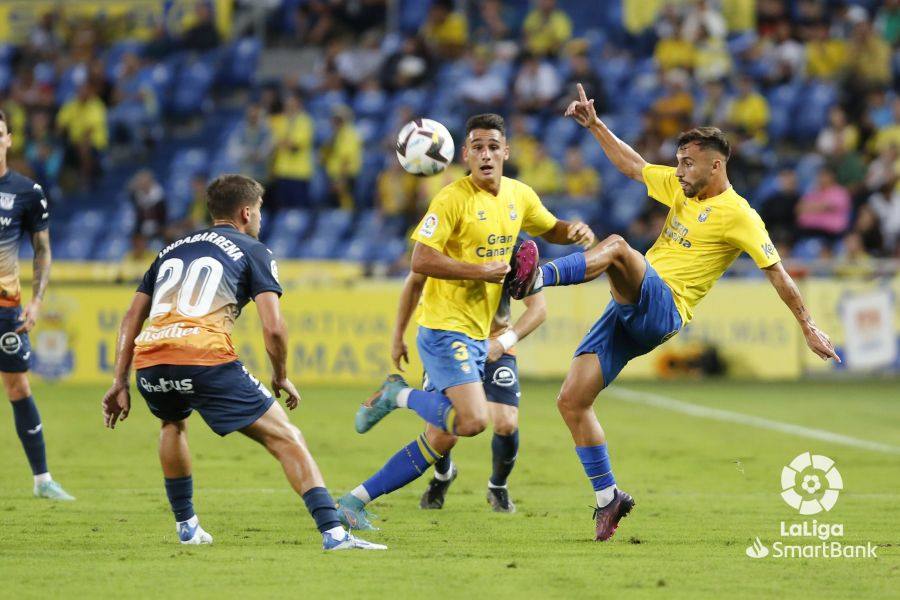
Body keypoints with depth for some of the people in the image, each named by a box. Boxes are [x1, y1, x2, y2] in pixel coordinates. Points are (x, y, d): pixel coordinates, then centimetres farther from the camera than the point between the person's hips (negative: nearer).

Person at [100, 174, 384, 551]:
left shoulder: (172, 249, 29)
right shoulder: (252, 251, 14)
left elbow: (132, 317, 24)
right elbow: (273, 328, 2)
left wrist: (120, 383, 24)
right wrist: (281, 379, 17)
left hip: (149, 359, 5)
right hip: (206, 360, -5)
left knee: (173, 424, 39)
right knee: (287, 440, 1)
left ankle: (185, 525, 39)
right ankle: (333, 533, -12)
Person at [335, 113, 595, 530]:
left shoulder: (520, 196, 8)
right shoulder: (452, 199, -14)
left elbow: (550, 230, 27)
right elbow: (420, 261, -20)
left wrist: (574, 230, 4)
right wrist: (483, 271, -20)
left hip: (478, 336, 8)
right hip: (445, 328, -8)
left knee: (440, 442, 7)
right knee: (473, 421, -24)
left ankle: (355, 501, 13)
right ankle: (399, 395, 1)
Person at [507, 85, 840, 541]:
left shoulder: (737, 215, -4)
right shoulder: (681, 188, 18)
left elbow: (776, 271, -3)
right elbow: (633, 166, 28)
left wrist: (808, 326, -2)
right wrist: (595, 126, 22)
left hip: (663, 311, -8)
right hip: (629, 311, 8)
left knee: (617, 246, -34)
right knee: (571, 402, -2)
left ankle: (537, 278, -52)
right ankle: (608, 499, 6)